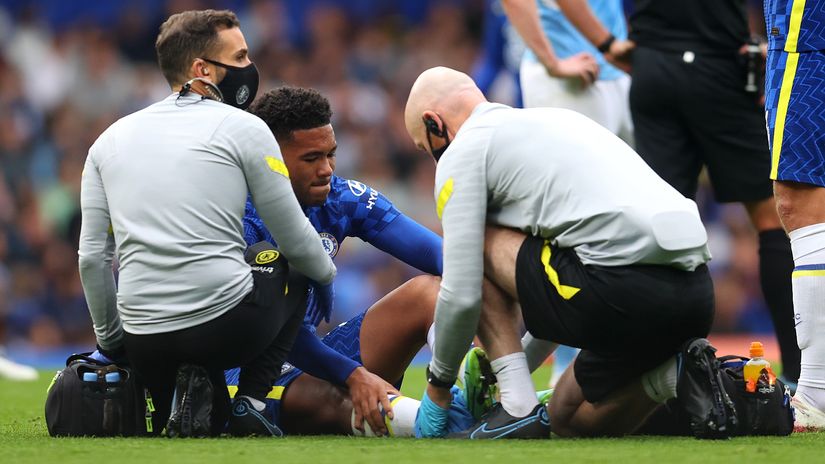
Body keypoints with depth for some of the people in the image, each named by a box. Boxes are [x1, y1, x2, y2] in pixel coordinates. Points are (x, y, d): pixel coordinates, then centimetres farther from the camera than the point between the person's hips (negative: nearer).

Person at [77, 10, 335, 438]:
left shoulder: (109, 141, 14)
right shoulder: (243, 129, 1)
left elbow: (93, 259, 11)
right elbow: (294, 238, 5)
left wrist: (110, 339, 24)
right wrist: (327, 275, 27)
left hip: (146, 340, 4)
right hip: (227, 324, -4)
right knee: (290, 268, 29)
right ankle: (249, 404, 10)